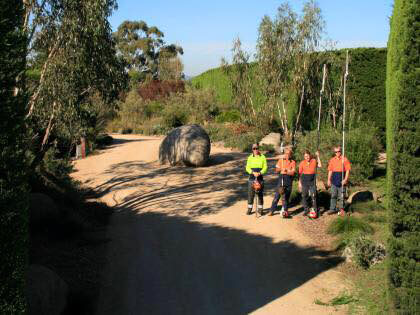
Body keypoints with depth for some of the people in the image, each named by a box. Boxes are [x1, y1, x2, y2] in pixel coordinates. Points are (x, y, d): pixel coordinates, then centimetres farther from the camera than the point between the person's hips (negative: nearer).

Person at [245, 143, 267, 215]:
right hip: (252, 177, 1)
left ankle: (260, 208, 13)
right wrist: (253, 172, -17)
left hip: (260, 177, 0)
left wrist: (259, 173, -18)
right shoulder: (250, 157, 6)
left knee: (260, 193, 3)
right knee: (250, 193, 1)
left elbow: (265, 167, -1)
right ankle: (249, 208, 10)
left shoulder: (263, 157, 3)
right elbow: (247, 168, 1)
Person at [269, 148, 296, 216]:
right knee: (277, 195, -3)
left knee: (286, 196, 2)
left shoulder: (293, 162, 3)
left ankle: (285, 210, 12)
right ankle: (272, 210, 1)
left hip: (289, 179, 0)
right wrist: (280, 169, -12)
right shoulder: (280, 160, 9)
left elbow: (292, 172, -5)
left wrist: (287, 171, -22)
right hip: (281, 178, 1)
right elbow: (276, 170, 8)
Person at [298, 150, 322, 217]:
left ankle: (315, 210, 0)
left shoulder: (314, 161, 4)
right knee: (304, 196, 5)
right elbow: (300, 173, 5)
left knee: (313, 195, -6)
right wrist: (300, 183, 3)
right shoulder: (302, 163, 2)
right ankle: (306, 210, 16)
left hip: (312, 180, -1)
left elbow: (320, 165, -7)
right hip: (304, 180, 1)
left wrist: (318, 157, -4)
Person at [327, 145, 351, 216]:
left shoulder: (345, 159, -2)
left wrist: (345, 179, -13)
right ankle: (332, 209, 11)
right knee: (333, 195, 5)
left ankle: (341, 209, 12)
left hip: (342, 181, -3)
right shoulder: (332, 160, 10)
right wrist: (329, 180, 8)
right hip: (334, 180, 3)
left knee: (341, 196, 3)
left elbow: (348, 170, -5)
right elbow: (330, 170, 13)